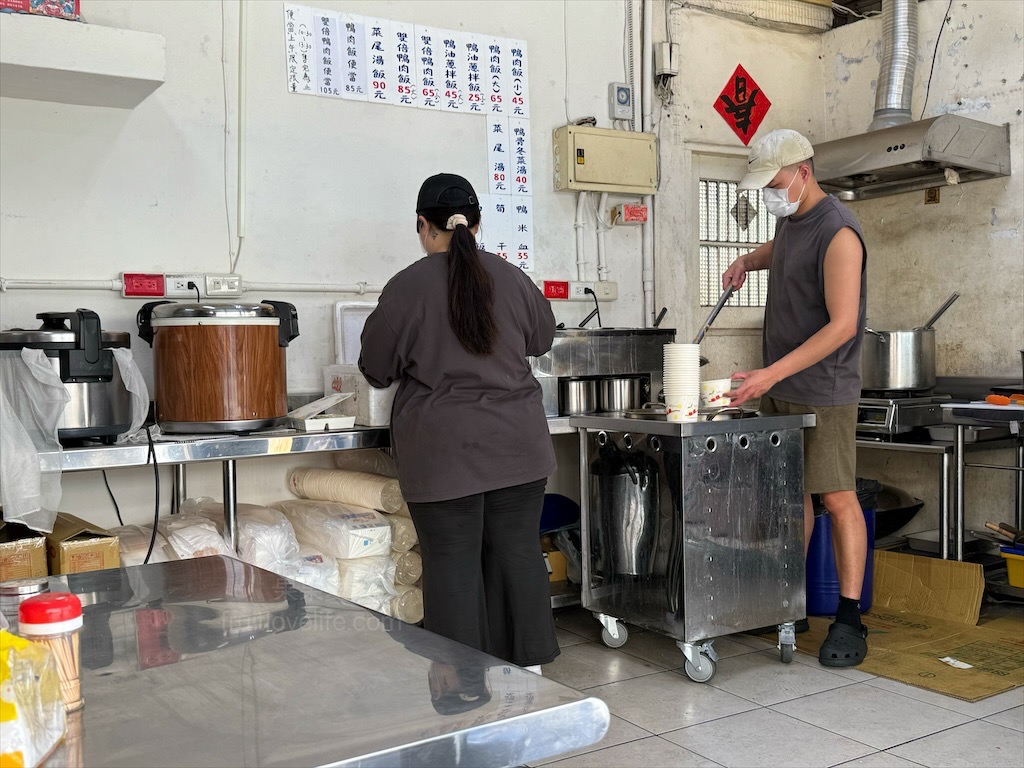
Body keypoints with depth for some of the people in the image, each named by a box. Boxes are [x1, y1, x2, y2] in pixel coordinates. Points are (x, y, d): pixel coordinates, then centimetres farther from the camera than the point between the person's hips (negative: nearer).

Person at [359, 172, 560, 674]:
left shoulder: (407, 287, -9)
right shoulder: (512, 278, 2)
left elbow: (376, 369, 1)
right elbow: (541, 338, 19)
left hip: (443, 451, -4)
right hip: (517, 443, 4)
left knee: (452, 562, 4)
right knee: (518, 552, 13)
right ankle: (528, 664, 23)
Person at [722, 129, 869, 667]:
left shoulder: (837, 233, -16)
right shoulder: (790, 219, 11)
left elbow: (841, 325, -22)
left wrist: (773, 373, -26)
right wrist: (748, 260, 17)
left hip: (822, 392, -8)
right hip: (777, 387, 8)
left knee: (838, 500, -6)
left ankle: (848, 620, 0)